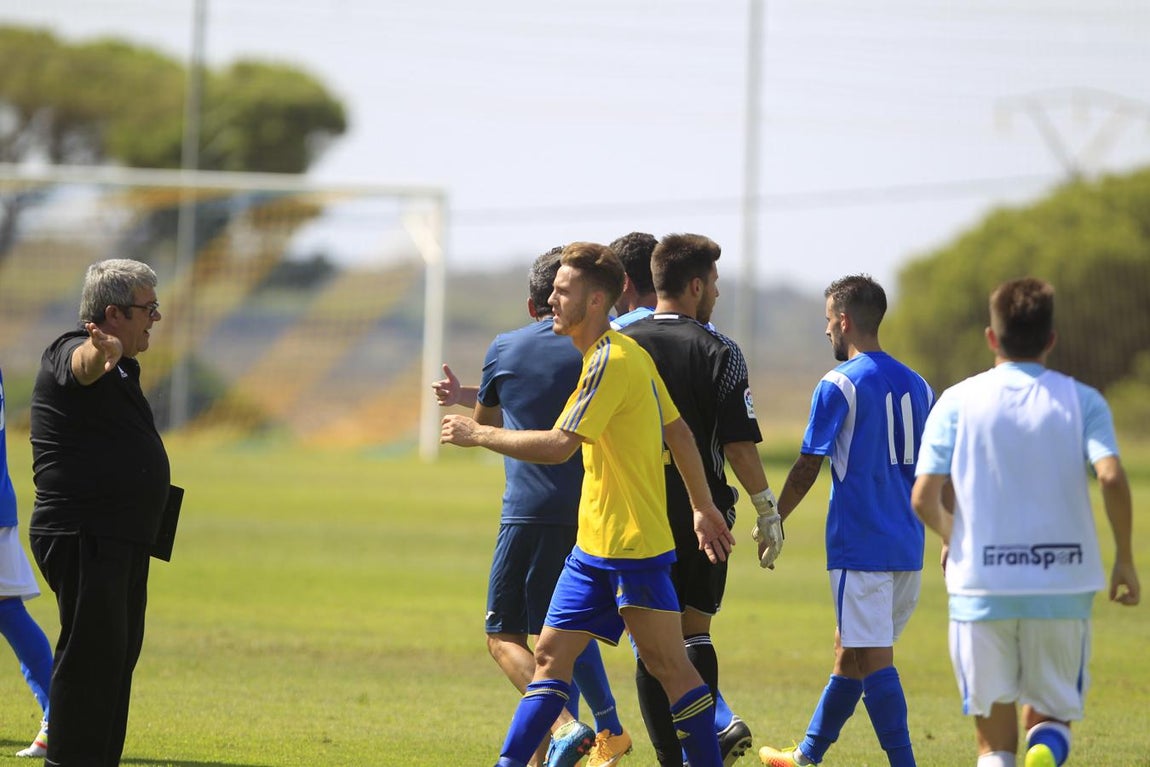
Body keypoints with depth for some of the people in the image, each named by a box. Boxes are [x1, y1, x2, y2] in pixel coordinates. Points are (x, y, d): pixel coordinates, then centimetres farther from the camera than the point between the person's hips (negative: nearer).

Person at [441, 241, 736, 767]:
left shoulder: (612, 360, -17)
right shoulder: (629, 355, 14)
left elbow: (559, 446, -23)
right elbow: (679, 433, 19)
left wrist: (478, 434, -13)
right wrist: (703, 507, 23)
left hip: (635, 545, -10)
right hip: (594, 545, 10)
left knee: (667, 663, -5)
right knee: (551, 654, 6)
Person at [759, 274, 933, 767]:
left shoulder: (839, 386, -9)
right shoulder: (916, 385, 11)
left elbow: (806, 469, -8)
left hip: (859, 547, -8)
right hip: (907, 547, 8)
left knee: (874, 659, -7)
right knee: (849, 649, 18)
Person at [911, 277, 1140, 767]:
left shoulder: (958, 401, 2)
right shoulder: (1081, 401, 2)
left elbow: (925, 498, -5)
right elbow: (1111, 477, -14)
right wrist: (1124, 557, -1)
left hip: (981, 589, 0)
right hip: (1063, 588, 0)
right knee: (1053, 713, 15)